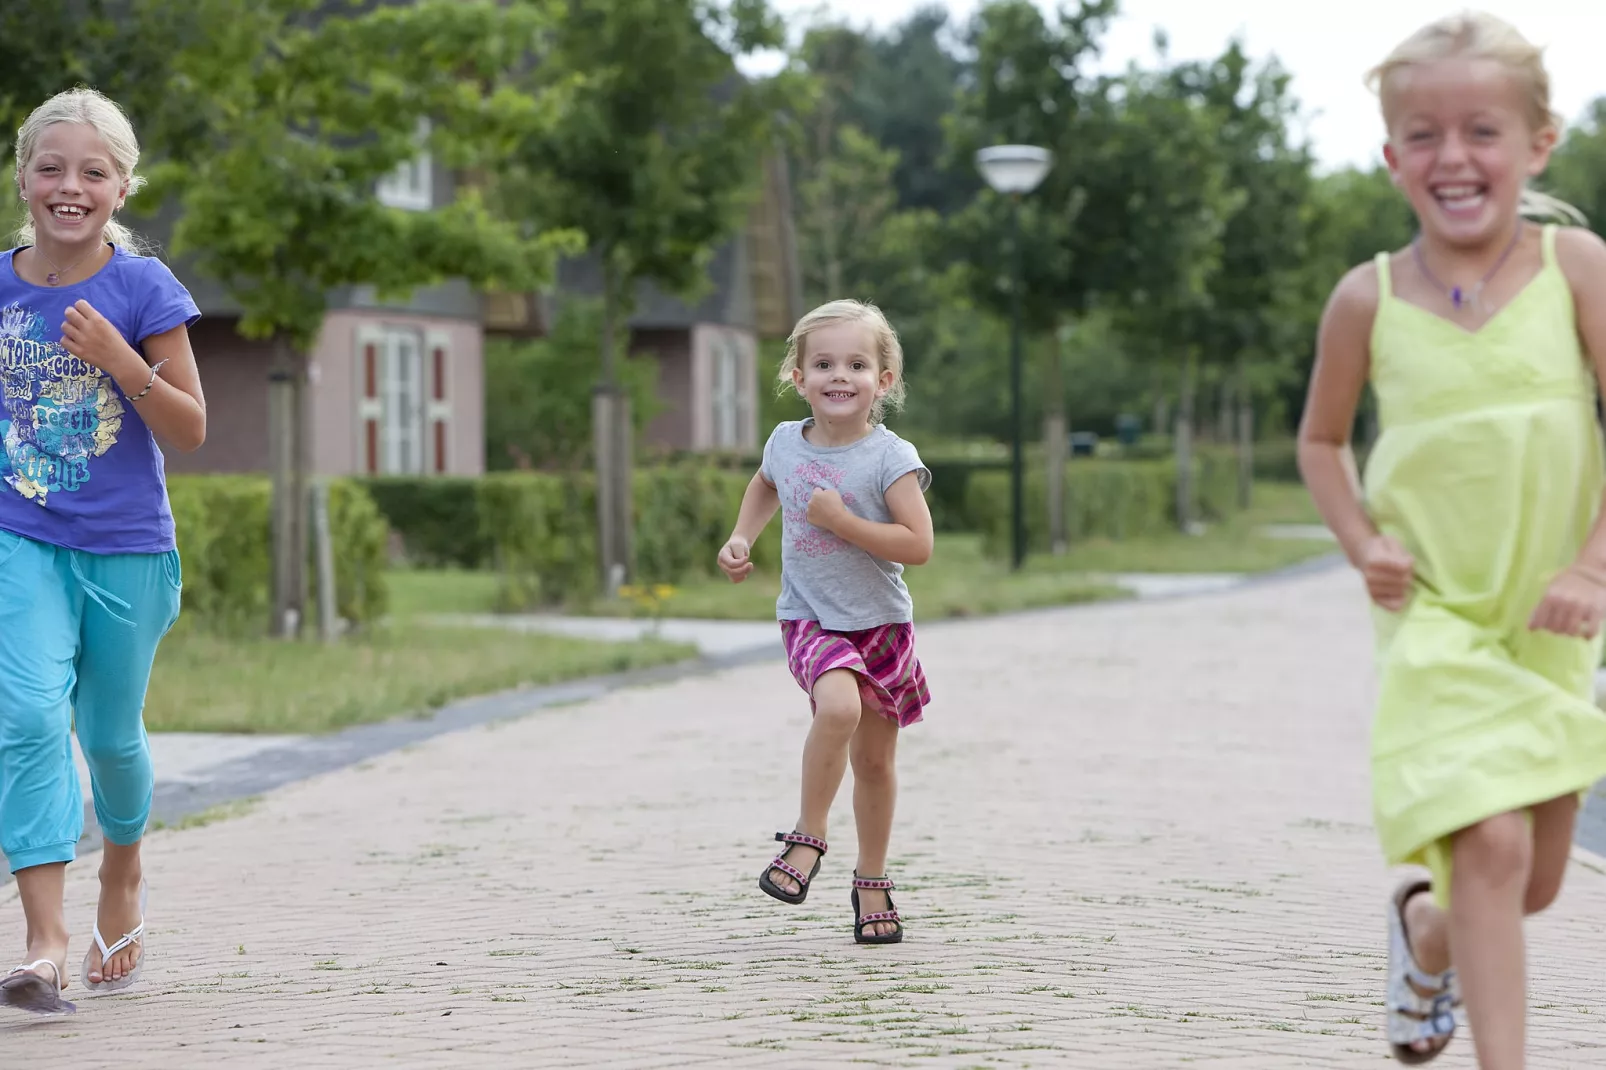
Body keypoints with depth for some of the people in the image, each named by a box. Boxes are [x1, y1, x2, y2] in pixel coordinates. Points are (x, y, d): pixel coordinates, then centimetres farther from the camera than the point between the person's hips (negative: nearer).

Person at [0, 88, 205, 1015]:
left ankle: (124, 876, 43)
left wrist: (117, 356, -22)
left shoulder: (143, 289, -7)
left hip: (125, 551, -1)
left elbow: (191, 430, -9)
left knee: (109, 732, 13)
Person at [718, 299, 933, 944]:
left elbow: (918, 546, -20)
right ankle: (808, 837, -13)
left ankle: (871, 883, 29)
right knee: (839, 707, -30)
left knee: (875, 758, 11)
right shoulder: (786, 442, -2)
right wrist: (742, 539, 9)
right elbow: (765, 486, 23)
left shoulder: (890, 458, -13)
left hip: (880, 621, 0)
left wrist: (841, 520, -24)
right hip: (810, 618, 0)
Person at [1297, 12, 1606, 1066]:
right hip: (1434, 614, -2)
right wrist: (1362, 542, -5)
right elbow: (1322, 439, 12)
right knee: (1489, 844, -19)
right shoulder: (1369, 298, -3)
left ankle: (1425, 934, 46)